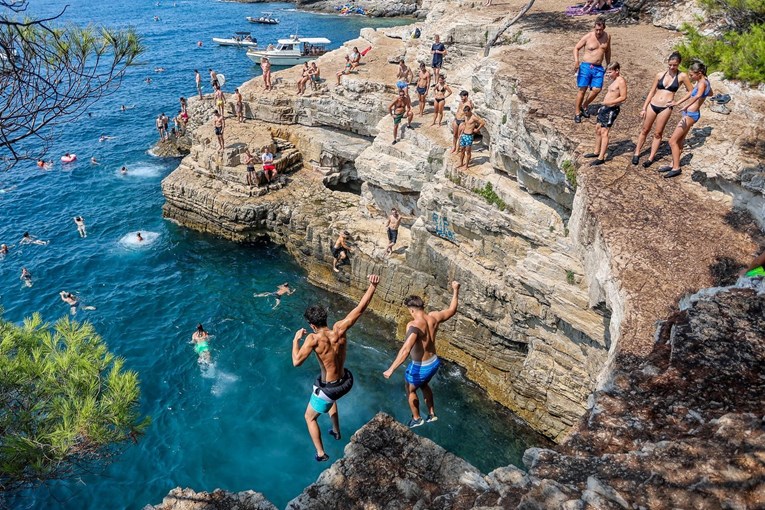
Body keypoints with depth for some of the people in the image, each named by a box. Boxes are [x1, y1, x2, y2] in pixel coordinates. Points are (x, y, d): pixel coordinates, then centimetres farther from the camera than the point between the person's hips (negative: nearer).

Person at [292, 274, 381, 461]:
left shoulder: (314, 339, -28)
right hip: (345, 382, 6)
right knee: (331, 399, 42)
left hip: (328, 388, -5)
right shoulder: (339, 329, -16)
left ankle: (321, 453, 29)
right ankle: (336, 432, 58)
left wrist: (296, 340, -18)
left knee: (310, 417, 24)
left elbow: (297, 361, -34)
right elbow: (360, 308, -15)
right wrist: (372, 286, -13)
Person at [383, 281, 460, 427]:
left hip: (420, 367, -7)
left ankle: (416, 419, 41)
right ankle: (432, 414, 48)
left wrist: (391, 369, -41)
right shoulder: (434, 317, -10)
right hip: (434, 362, 7)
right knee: (424, 385, 35)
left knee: (410, 390, 23)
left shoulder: (414, 325, -30)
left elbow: (405, 350, -41)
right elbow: (452, 310, 8)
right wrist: (455, 290, 17)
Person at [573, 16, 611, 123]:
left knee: (596, 89, -8)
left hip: (598, 68, 3)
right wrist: (576, 60, -18)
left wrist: (608, 65, 22)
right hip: (586, 66, -3)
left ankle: (584, 106, 15)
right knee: (582, 89, -5)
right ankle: (577, 112, 8)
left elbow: (607, 51, 20)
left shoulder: (607, 37, 6)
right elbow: (576, 48, 0)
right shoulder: (588, 37, -6)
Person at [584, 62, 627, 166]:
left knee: (604, 131, -12)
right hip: (605, 107, 10)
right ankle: (596, 152, 29)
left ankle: (601, 158, -12)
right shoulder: (613, 80, 14)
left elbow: (623, 97, -19)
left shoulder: (621, 81, -15)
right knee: (597, 128, 15)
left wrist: (610, 102, -28)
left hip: (612, 109, -10)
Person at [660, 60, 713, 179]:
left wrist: (686, 106, -53)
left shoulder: (702, 83, -18)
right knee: (679, 140, 16)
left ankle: (676, 168, -3)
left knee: (673, 141, -7)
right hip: (689, 114, 10)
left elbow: (698, 95, -40)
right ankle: (674, 164, 25)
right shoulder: (703, 82, 12)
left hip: (690, 115, -10)